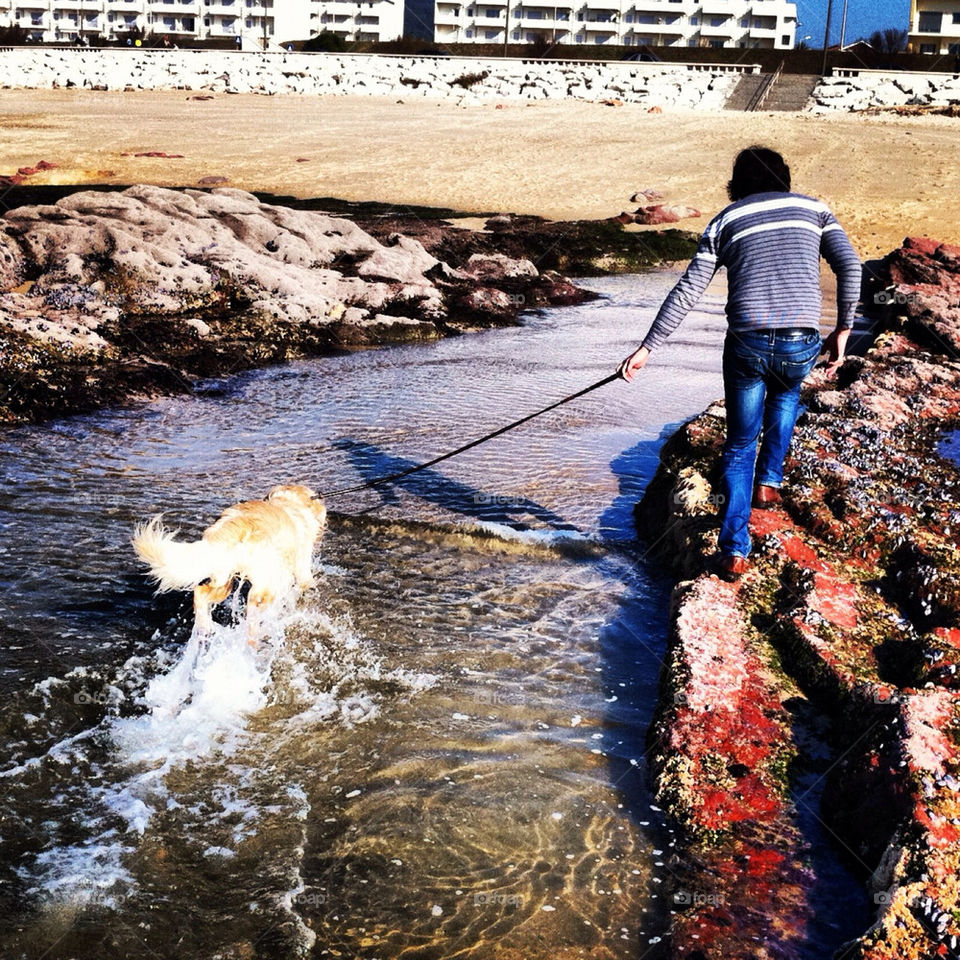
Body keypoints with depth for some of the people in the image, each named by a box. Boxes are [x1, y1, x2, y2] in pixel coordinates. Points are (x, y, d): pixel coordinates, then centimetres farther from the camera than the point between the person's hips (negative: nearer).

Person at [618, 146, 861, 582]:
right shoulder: (814, 209, 16)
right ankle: (769, 482, 36)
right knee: (786, 394, 39)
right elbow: (849, 264, 0)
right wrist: (842, 331, 7)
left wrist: (646, 348, 8)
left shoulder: (724, 221, 14)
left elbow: (686, 292, 6)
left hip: (747, 345, -1)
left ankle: (734, 551, 4)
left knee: (739, 445, 15)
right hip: (802, 344, 1)